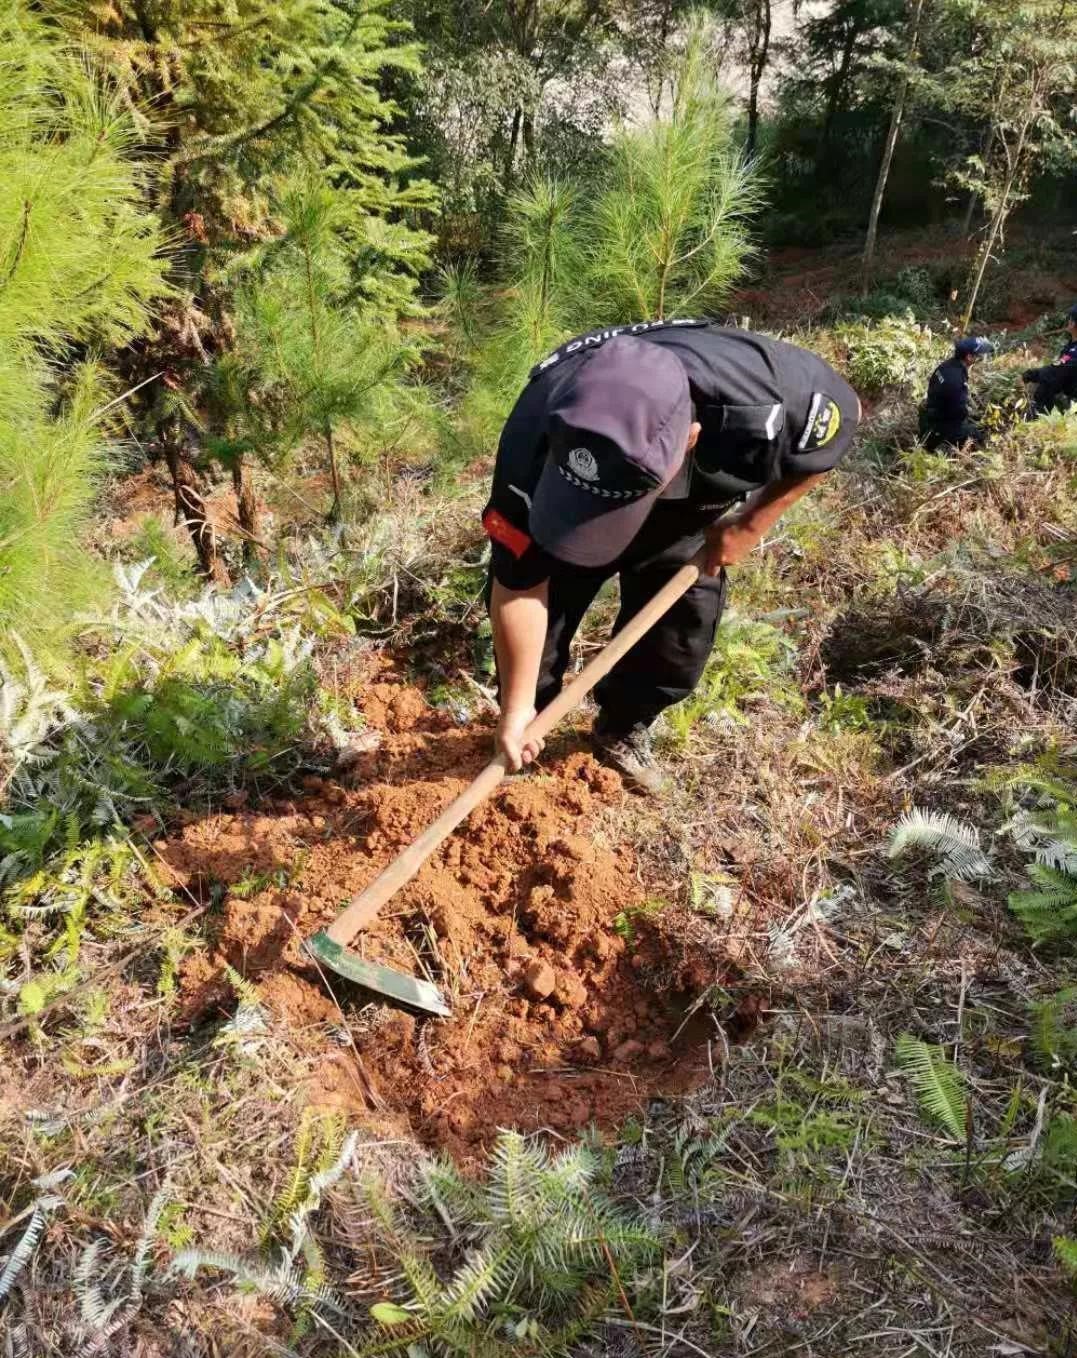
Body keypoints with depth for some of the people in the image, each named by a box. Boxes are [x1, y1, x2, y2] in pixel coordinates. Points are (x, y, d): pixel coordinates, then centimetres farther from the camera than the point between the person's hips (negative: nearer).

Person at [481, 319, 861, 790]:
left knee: (683, 629, -1)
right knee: (536, 605, -6)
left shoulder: (765, 402, -42)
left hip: (686, 508, 1)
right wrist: (516, 708, -23)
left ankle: (623, 731, 27)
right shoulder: (534, 441, -43)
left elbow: (839, 419, -16)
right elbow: (518, 586, -30)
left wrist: (748, 526, -16)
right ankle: (523, 737, 22)